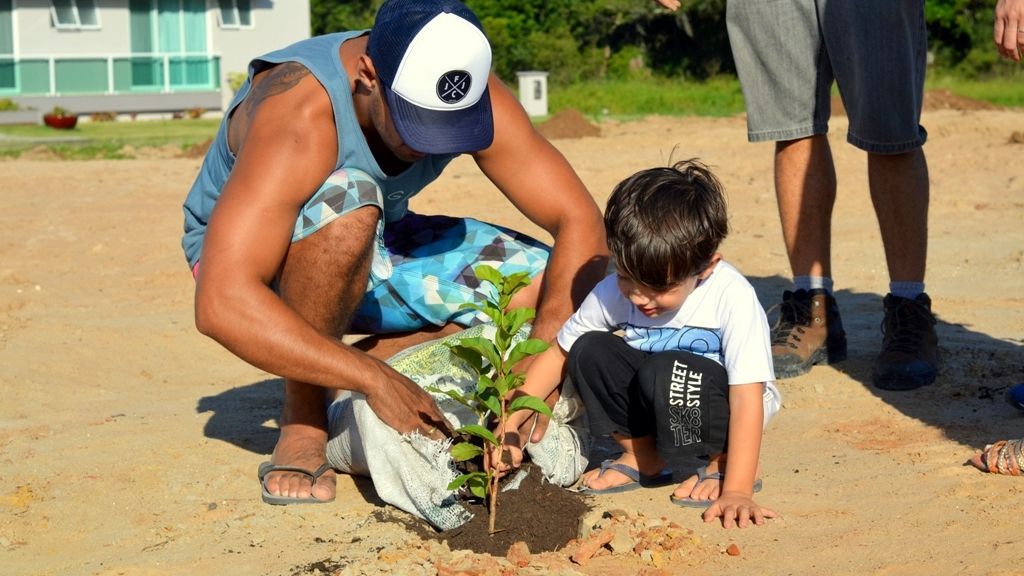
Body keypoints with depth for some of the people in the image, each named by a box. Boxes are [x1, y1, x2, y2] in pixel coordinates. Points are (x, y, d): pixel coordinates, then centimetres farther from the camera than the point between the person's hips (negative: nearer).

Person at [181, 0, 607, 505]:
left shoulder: (473, 99, -22)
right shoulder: (300, 113, -37)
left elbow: (581, 223, -19)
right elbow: (220, 305, -44)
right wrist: (375, 381, -45)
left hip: (370, 252, 6)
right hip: (242, 253, -5)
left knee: (547, 288, -12)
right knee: (347, 204, -39)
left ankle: (337, 379, -3)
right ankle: (303, 419, -18)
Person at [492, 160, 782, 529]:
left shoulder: (732, 296, -28)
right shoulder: (613, 292, -16)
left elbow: (747, 397, -29)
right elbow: (559, 354, -4)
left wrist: (737, 491, -34)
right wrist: (512, 418, -16)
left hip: (722, 402, -4)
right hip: (656, 400, 5)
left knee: (664, 374, -35)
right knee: (589, 351, -20)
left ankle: (717, 462, -8)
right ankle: (645, 456, -2)